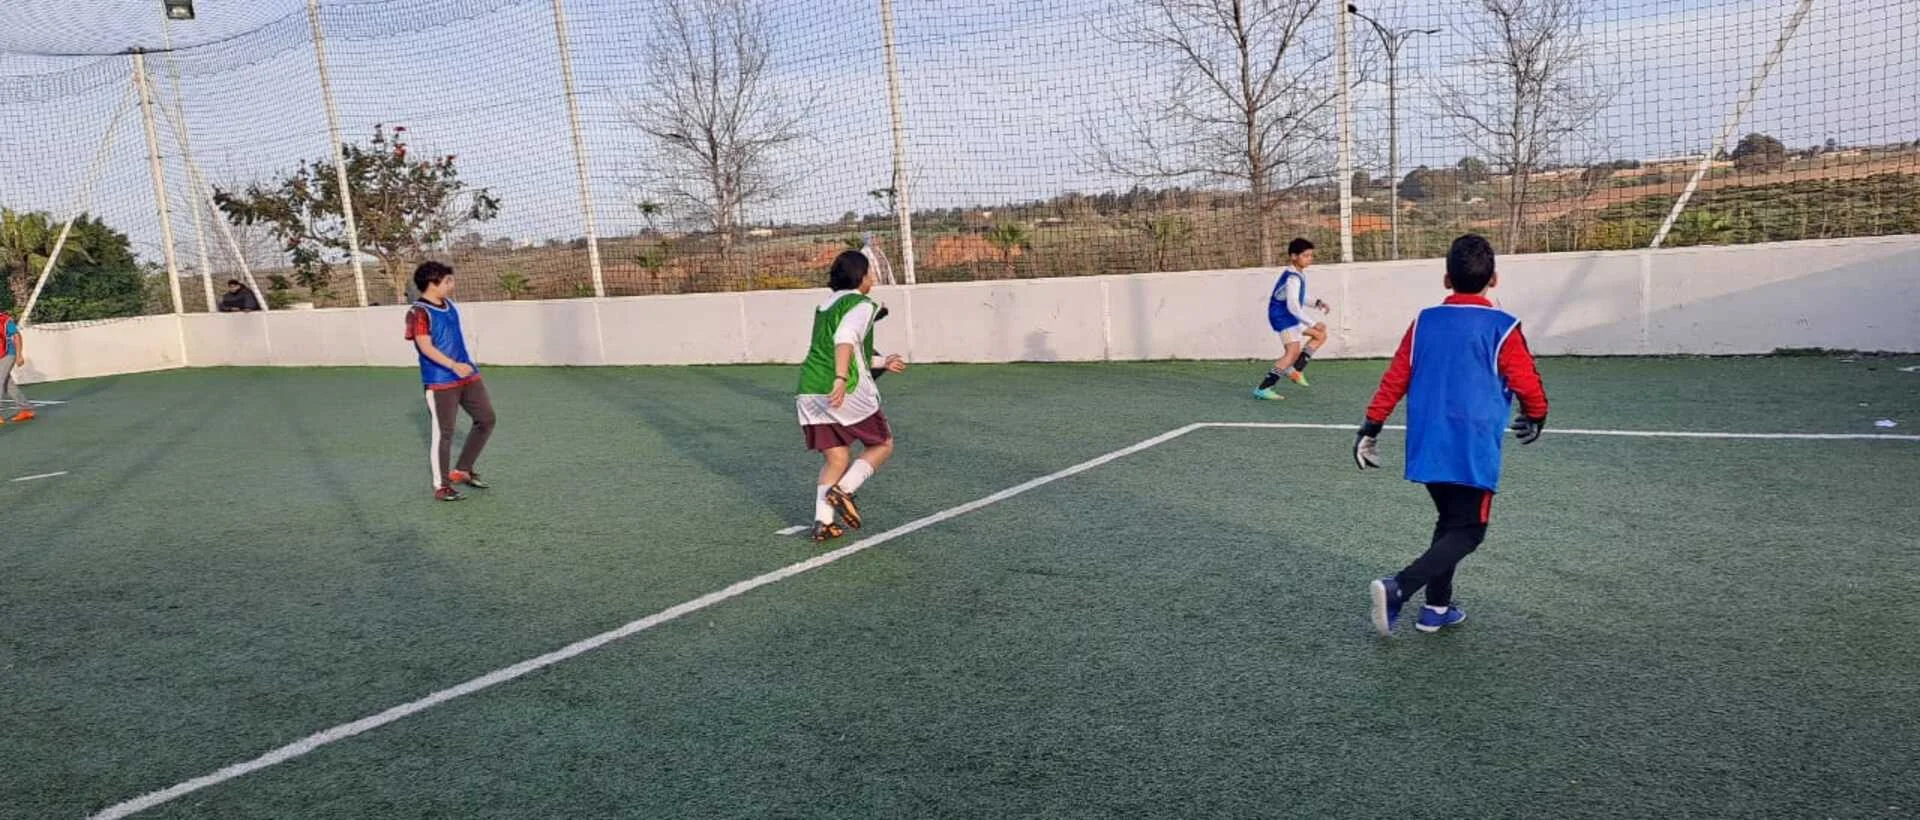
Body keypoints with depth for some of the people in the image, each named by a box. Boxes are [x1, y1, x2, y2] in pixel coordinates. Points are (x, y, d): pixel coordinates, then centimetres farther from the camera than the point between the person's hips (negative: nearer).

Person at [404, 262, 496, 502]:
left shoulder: (449, 304, 12)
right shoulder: (418, 312, -13)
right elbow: (425, 347, -23)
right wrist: (454, 365, -35)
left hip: (468, 375, 8)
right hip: (440, 382, -8)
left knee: (486, 419, 10)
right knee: (444, 433, -2)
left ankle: (463, 470, 23)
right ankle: (441, 486, 11)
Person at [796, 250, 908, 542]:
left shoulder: (825, 306, 23)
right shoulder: (861, 304, -3)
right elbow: (845, 339, -23)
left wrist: (882, 363, 38)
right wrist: (841, 379, -33)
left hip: (809, 391, 8)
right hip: (845, 392, -8)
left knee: (837, 459, 15)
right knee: (882, 444, 10)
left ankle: (822, 521, 5)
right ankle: (843, 490, -9)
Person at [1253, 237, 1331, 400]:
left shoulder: (1298, 274, 11)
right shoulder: (1293, 278, -22)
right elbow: (1293, 306, -29)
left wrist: (1316, 304, 8)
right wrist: (1312, 323, -26)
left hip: (1291, 315, 10)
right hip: (1283, 316, -10)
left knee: (1321, 334, 16)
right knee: (1293, 351, -20)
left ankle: (1296, 370, 12)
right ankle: (1263, 388, -21)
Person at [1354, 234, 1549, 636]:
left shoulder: (1424, 321, 4)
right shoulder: (1502, 327, -7)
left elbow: (1395, 378, 3)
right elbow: (1528, 383, -2)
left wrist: (1371, 427, 9)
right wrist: (1536, 417, 18)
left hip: (1426, 447, 5)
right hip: (1473, 451, -5)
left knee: (1449, 522, 22)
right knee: (1467, 532, 3)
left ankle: (1437, 607, 24)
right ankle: (1397, 589, -16)